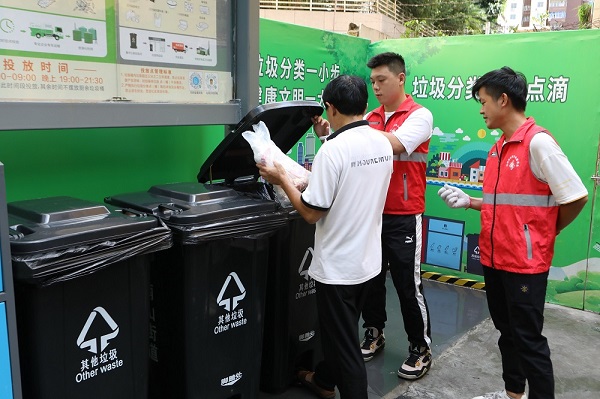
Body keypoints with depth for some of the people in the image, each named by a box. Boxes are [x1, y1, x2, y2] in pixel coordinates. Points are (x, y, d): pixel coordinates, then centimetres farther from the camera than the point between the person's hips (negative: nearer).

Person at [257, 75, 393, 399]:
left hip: (338, 265, -8)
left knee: (344, 342, 8)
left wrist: (282, 179, -7)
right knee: (341, 331, 27)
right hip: (368, 259, 8)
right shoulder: (383, 144, 0)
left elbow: (311, 213, -20)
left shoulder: (332, 150, -23)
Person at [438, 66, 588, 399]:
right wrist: (468, 201, 6)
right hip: (494, 258, 8)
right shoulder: (498, 147, 9)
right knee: (507, 331, 21)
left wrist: (545, 233, -3)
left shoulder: (538, 142, -16)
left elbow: (576, 197, -16)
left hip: (525, 262, -8)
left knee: (528, 339, 3)